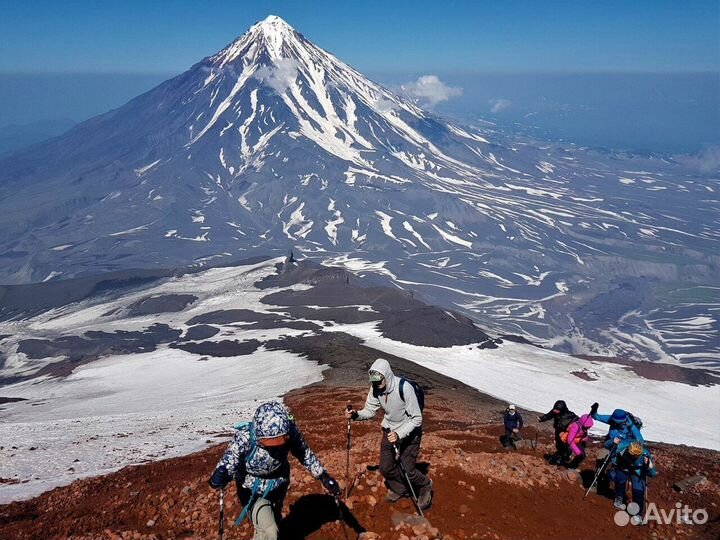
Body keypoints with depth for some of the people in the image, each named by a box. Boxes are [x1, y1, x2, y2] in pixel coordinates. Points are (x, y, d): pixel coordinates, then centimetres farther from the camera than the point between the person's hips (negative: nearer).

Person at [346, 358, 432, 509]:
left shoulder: (404, 388, -31)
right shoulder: (375, 389, -14)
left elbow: (417, 419, -26)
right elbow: (369, 410, -2)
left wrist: (399, 434, -37)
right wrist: (356, 415, -23)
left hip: (409, 432, -5)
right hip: (389, 430, 5)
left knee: (407, 471, -6)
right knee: (385, 468, 8)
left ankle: (425, 487, 26)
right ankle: (399, 488, 38)